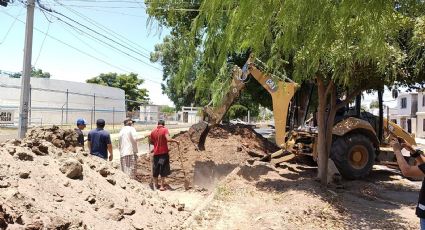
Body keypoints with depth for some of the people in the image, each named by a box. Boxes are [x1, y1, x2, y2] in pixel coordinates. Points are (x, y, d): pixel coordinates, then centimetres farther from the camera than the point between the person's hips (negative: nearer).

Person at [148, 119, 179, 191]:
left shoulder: (153, 131, 4)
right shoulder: (165, 129, -9)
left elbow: (150, 141, 14)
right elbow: (168, 139, -23)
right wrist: (175, 141, -10)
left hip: (156, 153, 4)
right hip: (164, 152, -4)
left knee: (155, 169, 15)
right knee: (163, 169, 2)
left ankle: (156, 184, 25)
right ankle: (162, 186, 3)